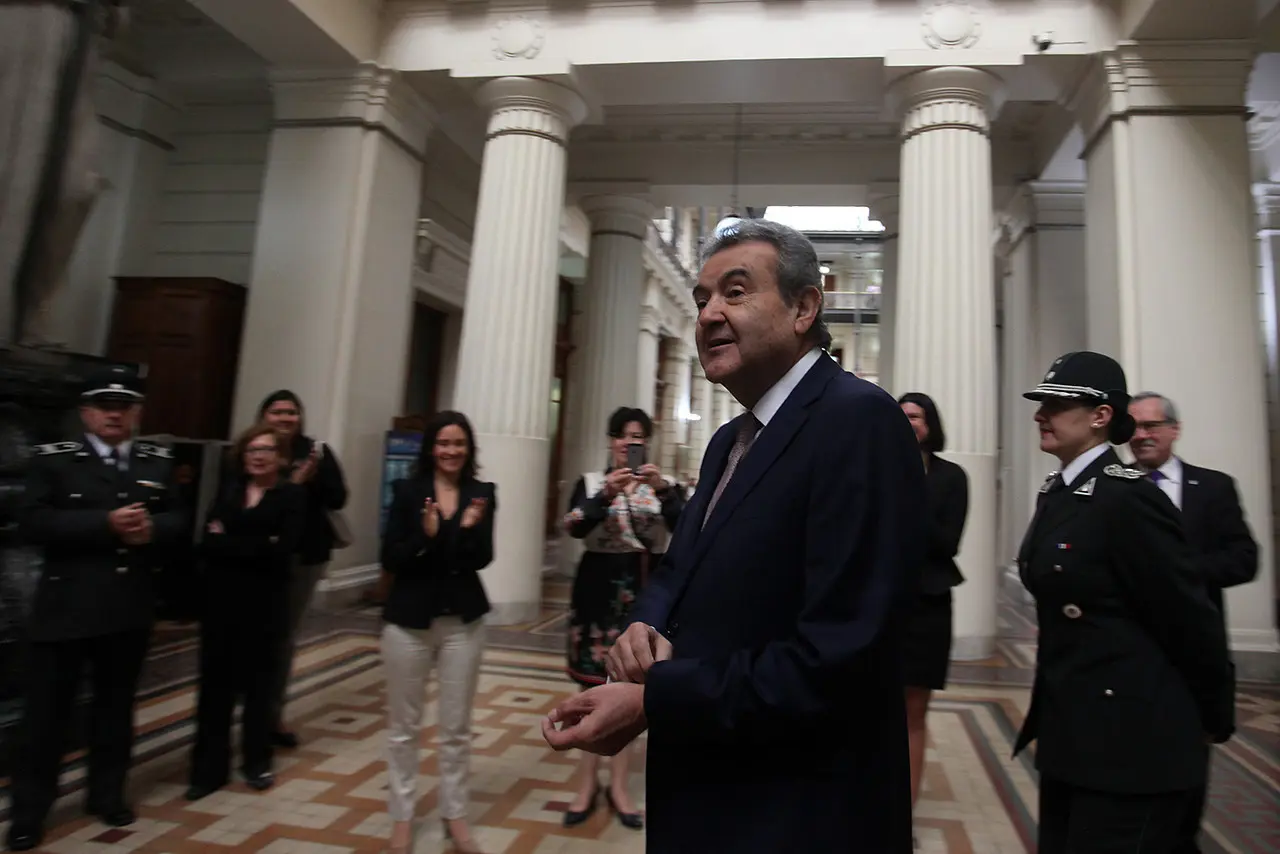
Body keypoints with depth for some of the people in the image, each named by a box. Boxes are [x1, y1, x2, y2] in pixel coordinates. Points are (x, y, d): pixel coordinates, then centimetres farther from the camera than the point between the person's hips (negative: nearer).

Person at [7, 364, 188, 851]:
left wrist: (153, 528, -15)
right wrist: (105, 523, -22)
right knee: (47, 709, 6)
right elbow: (32, 523, -12)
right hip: (65, 605, -3)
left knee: (116, 703, 15)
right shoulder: (53, 459, -2)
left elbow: (180, 520, 6)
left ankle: (107, 793, 30)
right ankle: (28, 811, 21)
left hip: (131, 607, 3)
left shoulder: (159, 462, 7)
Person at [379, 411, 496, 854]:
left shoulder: (482, 493, -2)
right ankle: (402, 816, 28)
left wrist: (471, 528, -25)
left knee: (457, 726, 11)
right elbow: (389, 559, -8)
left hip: (463, 621, 1)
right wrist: (425, 535, -25)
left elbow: (483, 559, -7)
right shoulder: (407, 491, -5)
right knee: (404, 725, 12)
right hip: (408, 620, -1)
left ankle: (454, 814, 27)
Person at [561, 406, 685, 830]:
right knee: (593, 685, 7)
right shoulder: (591, 482, 2)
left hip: (644, 592, 1)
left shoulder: (662, 485, 3)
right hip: (599, 589, 0)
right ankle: (588, 781, 21)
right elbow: (575, 527, -14)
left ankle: (618, 783, 22)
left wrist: (664, 490, -27)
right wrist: (606, 495, -29)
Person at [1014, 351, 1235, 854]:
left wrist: (1215, 718, -1)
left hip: (1128, 736, -8)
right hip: (1067, 727, 8)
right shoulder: (1056, 492, 6)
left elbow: (1190, 620, -14)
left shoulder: (1127, 497, -20)